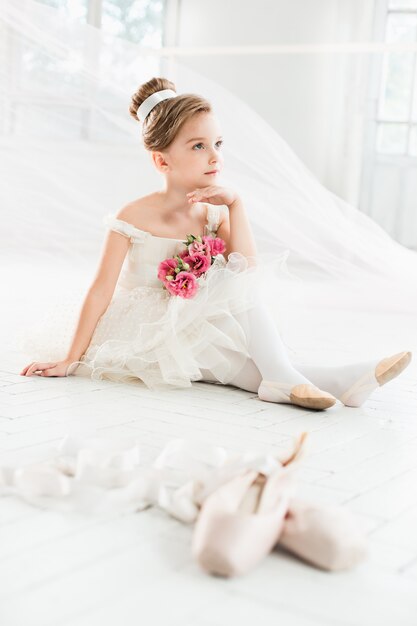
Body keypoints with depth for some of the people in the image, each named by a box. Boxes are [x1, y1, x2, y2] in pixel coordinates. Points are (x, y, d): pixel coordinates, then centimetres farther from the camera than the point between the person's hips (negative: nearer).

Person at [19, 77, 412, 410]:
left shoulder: (213, 214, -1)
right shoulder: (136, 216, -15)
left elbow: (249, 273, -13)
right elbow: (101, 290, -13)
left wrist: (234, 205, -16)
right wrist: (72, 361, -12)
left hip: (196, 330, 6)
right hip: (147, 336, -6)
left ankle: (282, 379, -31)